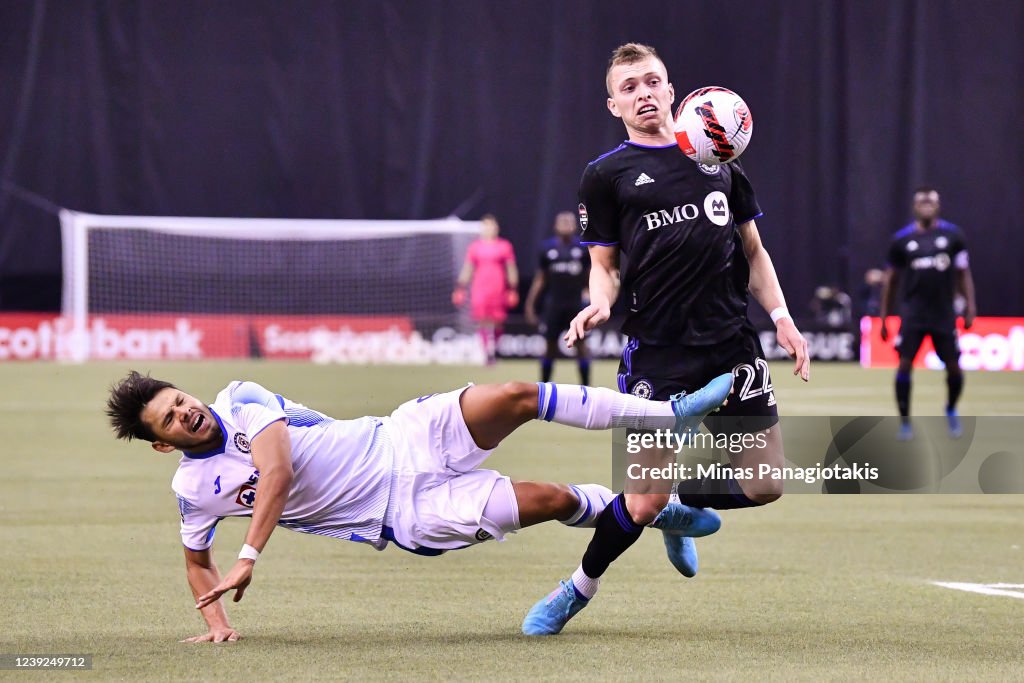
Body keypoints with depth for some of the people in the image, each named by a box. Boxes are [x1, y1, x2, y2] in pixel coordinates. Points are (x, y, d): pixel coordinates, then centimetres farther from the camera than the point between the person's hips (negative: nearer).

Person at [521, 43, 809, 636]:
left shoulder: (719, 158, 14)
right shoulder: (606, 175, 5)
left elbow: (752, 249, 19)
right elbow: (605, 265, 7)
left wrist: (781, 316, 6)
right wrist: (600, 302, -15)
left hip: (731, 342, 4)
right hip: (657, 351, -3)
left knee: (764, 487, -1)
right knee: (644, 502, -8)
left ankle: (685, 502, 30)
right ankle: (579, 590, 18)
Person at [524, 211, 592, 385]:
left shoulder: (583, 248, 0)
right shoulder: (548, 248, 3)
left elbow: (592, 274, 9)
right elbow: (540, 278, 8)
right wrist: (530, 303, 5)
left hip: (577, 304, -1)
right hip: (554, 304, 1)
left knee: (581, 345, -2)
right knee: (551, 345, 5)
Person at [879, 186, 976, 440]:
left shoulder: (953, 235, 2)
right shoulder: (901, 239, 2)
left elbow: (963, 273, 7)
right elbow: (891, 280, 10)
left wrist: (970, 306, -3)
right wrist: (884, 317, 9)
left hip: (944, 314, 1)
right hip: (912, 314, -1)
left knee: (953, 367, 4)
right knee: (905, 364, -9)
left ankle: (951, 410, 33)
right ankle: (905, 421, 4)